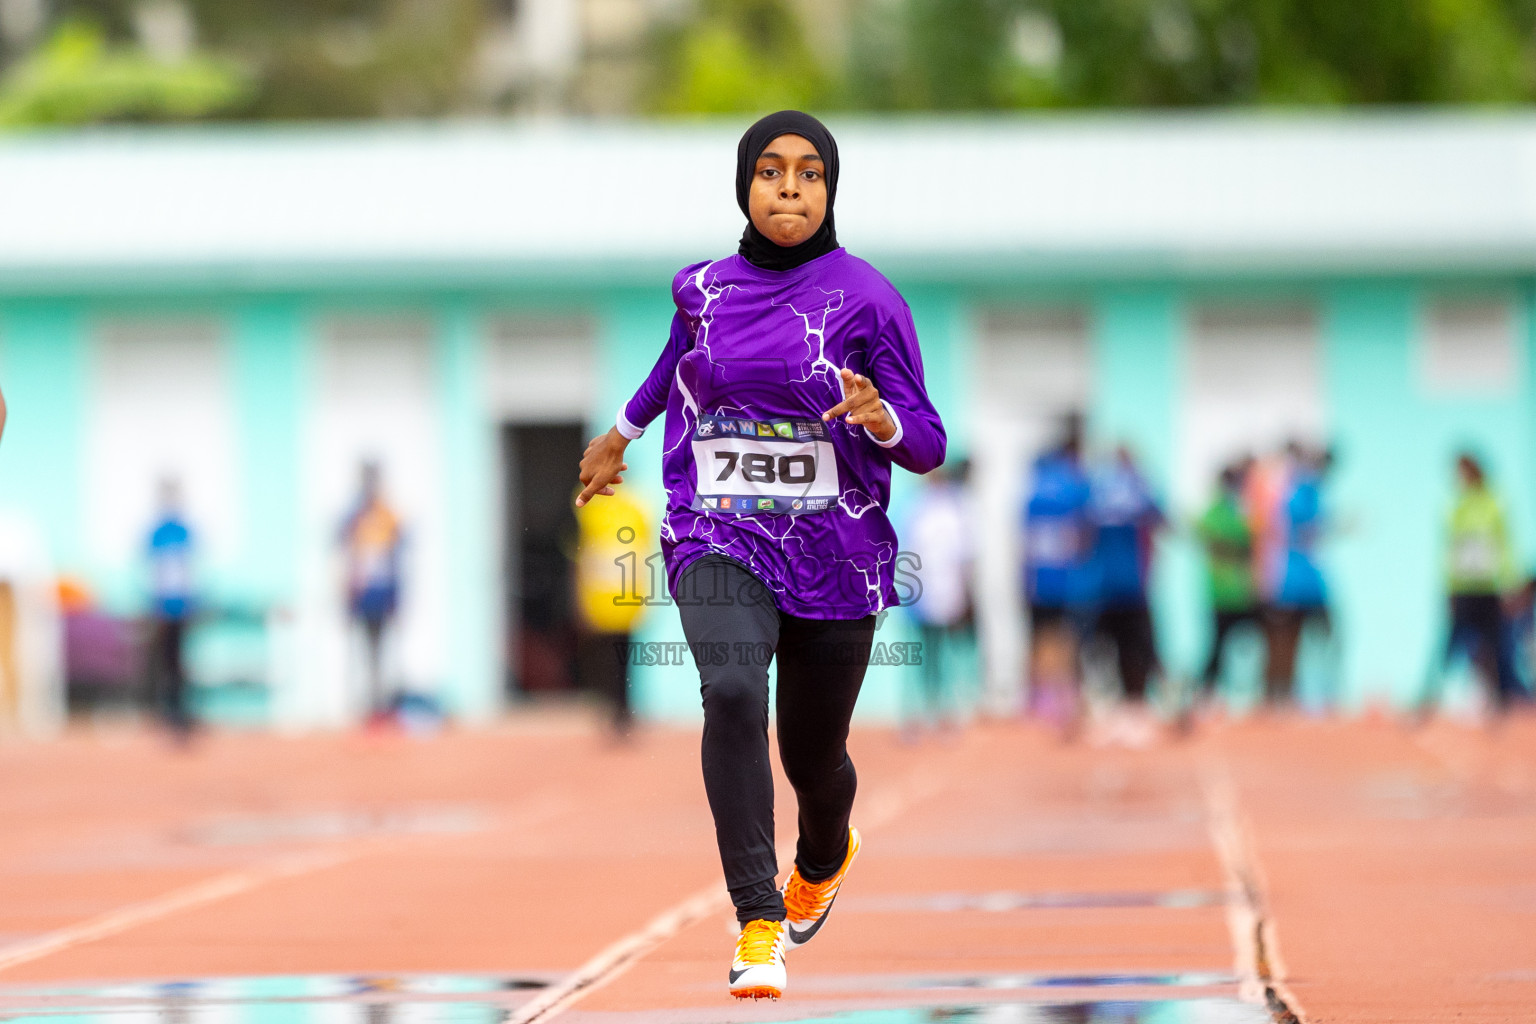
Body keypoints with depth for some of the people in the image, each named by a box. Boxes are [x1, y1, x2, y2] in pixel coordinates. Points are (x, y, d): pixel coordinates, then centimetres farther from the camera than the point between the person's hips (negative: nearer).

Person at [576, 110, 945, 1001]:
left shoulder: (866, 297, -7)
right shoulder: (705, 289, 3)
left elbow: (928, 448, -8)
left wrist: (880, 418, -30)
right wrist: (622, 432, 42)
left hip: (835, 554, -1)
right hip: (718, 541, 1)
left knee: (813, 752, 12)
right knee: (732, 693, -27)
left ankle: (824, 858, 51)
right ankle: (759, 925, -28)